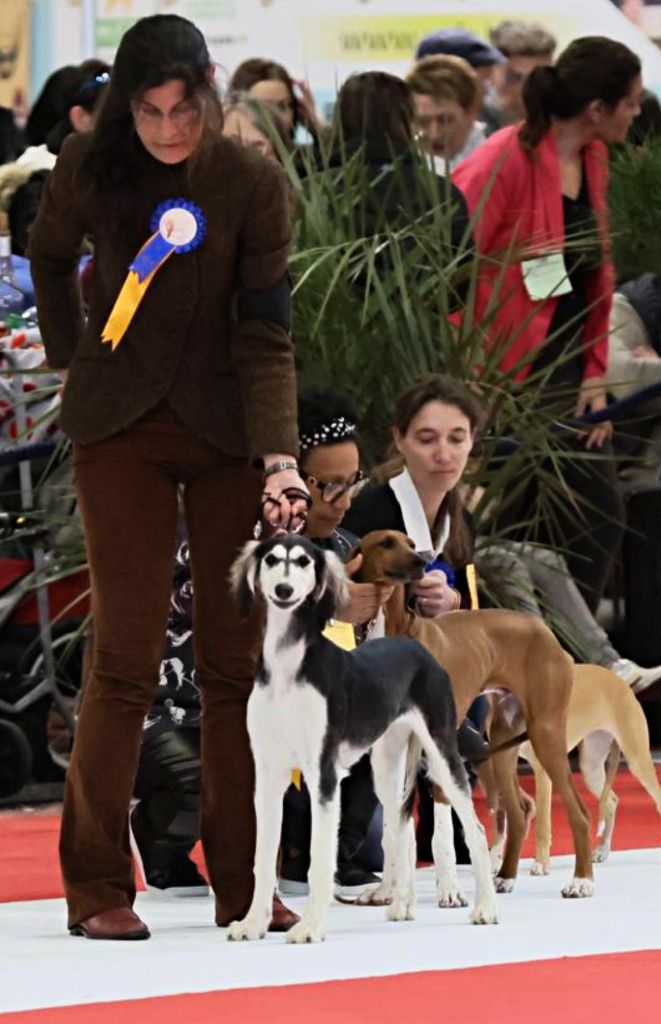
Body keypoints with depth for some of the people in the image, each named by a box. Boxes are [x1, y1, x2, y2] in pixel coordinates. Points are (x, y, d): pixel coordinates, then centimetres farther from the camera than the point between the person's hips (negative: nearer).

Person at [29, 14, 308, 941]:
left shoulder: (253, 184, -11)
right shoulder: (88, 170, -8)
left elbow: (265, 335, -13)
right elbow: (49, 258, 15)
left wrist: (280, 455, -23)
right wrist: (68, 355, 11)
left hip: (226, 429, 0)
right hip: (121, 428, 0)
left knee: (236, 657, 2)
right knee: (126, 655, -6)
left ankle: (241, 883, 10)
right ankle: (98, 887, -1)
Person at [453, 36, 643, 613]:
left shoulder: (592, 159, 7)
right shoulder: (507, 160, -18)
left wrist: (596, 373, 7)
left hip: (566, 371, 8)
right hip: (507, 381, -8)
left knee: (600, 521, 7)